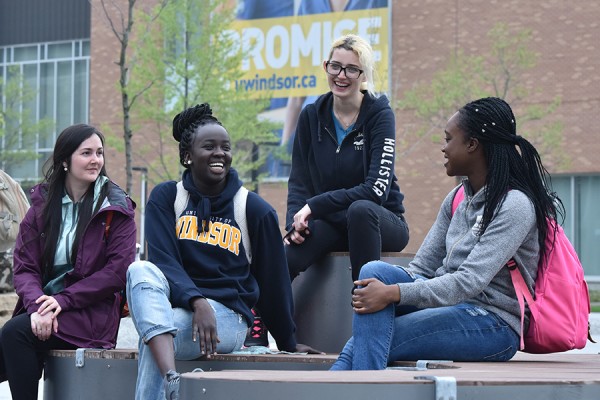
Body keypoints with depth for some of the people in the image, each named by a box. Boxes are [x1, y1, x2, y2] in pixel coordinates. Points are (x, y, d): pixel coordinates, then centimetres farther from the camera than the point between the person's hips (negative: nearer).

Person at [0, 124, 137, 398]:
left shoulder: (115, 208, 2)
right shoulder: (42, 205, 11)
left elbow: (119, 270, -7)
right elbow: (24, 267, 4)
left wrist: (63, 300, -15)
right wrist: (38, 306, -17)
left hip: (92, 314, -4)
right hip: (45, 306, 4)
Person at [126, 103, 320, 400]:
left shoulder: (255, 211, 6)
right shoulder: (165, 198, 8)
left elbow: (273, 280, 12)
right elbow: (163, 260, -6)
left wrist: (288, 343, 18)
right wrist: (197, 302, -23)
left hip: (228, 315, -2)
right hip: (173, 304, 2)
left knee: (152, 339, -32)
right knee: (141, 270, -34)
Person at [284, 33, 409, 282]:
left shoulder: (379, 114, -7)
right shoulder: (311, 116, 5)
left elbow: (377, 189, -18)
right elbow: (299, 181, 4)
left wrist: (315, 205, -22)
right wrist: (296, 223, -17)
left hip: (379, 222, -2)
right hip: (331, 224, 2)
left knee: (360, 209, -39)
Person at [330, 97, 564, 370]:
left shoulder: (515, 205, -14)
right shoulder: (457, 199, 14)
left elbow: (469, 282, -23)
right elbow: (422, 266, 11)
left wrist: (393, 293, -29)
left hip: (494, 325, -7)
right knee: (375, 271, -20)